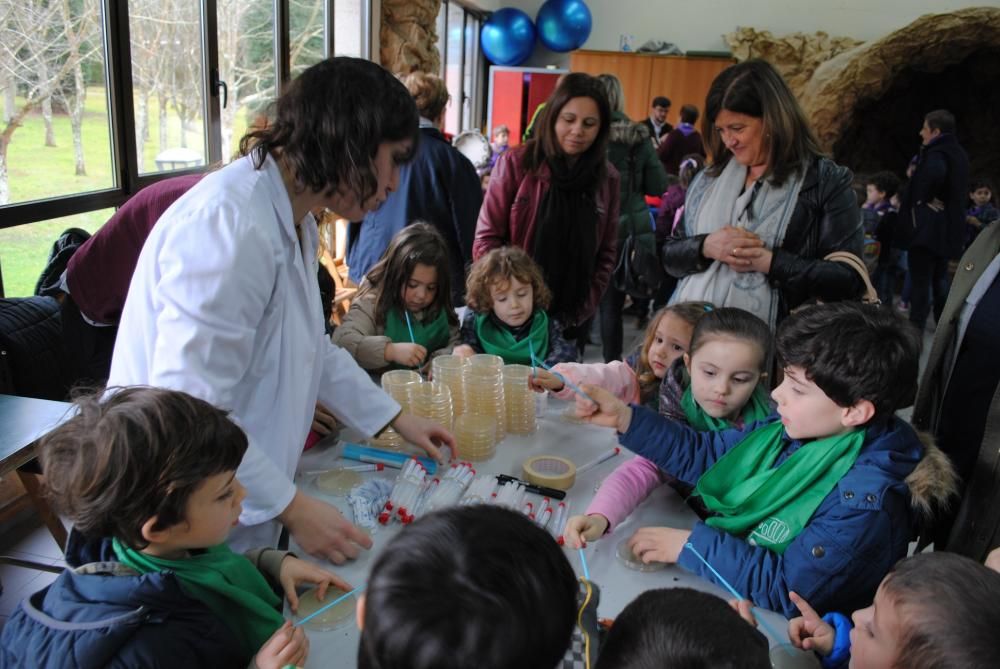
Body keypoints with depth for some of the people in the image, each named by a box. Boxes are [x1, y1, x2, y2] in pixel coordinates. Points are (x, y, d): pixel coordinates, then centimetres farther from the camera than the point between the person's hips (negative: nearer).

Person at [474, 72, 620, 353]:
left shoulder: (607, 178, 4)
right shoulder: (516, 163, -4)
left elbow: (606, 253, 8)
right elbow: (486, 239, -5)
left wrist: (583, 309, -2)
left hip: (571, 319, 2)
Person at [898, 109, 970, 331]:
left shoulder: (935, 153, -16)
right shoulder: (958, 153, 13)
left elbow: (935, 173, -38)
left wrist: (924, 199, -25)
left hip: (928, 225, -9)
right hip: (949, 226, 9)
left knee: (920, 277, -4)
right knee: (939, 277, 18)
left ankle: (916, 324, -1)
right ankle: (944, 323, 24)